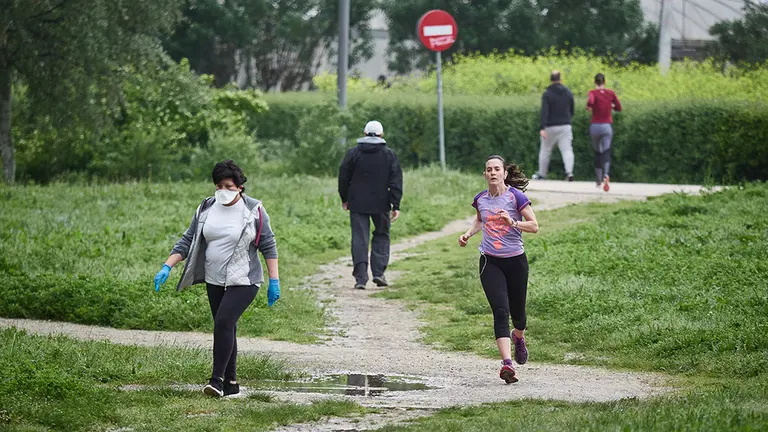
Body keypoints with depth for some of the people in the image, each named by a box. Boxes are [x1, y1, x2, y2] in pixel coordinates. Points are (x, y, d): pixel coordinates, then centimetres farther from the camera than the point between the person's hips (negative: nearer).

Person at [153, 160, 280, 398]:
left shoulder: (253, 211, -7)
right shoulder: (206, 209, 4)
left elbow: (269, 246, -3)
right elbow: (187, 241, 7)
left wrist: (274, 280, -6)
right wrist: (167, 267, -4)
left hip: (243, 281, -5)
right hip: (215, 281, 5)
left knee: (224, 322, -20)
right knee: (225, 328, 10)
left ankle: (217, 378, -18)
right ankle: (231, 382, 19)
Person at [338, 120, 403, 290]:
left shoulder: (353, 153, 1)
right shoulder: (389, 154, 1)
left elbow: (343, 177, 5)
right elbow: (396, 181, -2)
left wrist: (345, 199, 18)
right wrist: (396, 206, -1)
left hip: (357, 204, 0)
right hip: (380, 204, 0)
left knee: (359, 239, 1)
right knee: (381, 236, 15)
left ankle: (361, 277, -7)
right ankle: (379, 272, 2)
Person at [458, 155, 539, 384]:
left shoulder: (516, 197, -7)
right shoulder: (480, 199, 5)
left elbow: (534, 226, -7)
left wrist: (513, 222, -23)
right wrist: (468, 234, 9)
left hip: (515, 260, -1)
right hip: (490, 262, 1)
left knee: (517, 311, 12)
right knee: (500, 311, -14)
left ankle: (519, 338, 49)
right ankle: (507, 363, -22)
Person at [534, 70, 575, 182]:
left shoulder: (547, 94, -8)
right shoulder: (568, 93, 5)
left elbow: (544, 112, -17)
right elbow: (572, 111, 14)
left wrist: (542, 128, -22)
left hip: (551, 127, -2)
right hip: (565, 126, 2)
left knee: (545, 150, 12)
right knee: (567, 150, -4)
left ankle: (542, 174, 20)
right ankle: (569, 171, -24)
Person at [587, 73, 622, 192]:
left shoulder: (593, 92, -5)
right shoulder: (611, 93, 2)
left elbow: (590, 102, -28)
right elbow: (618, 108, 11)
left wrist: (589, 107, -5)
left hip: (595, 126, 0)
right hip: (607, 126, 0)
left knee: (597, 152, 19)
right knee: (606, 153, -10)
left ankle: (598, 180, 26)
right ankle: (606, 175, -39)